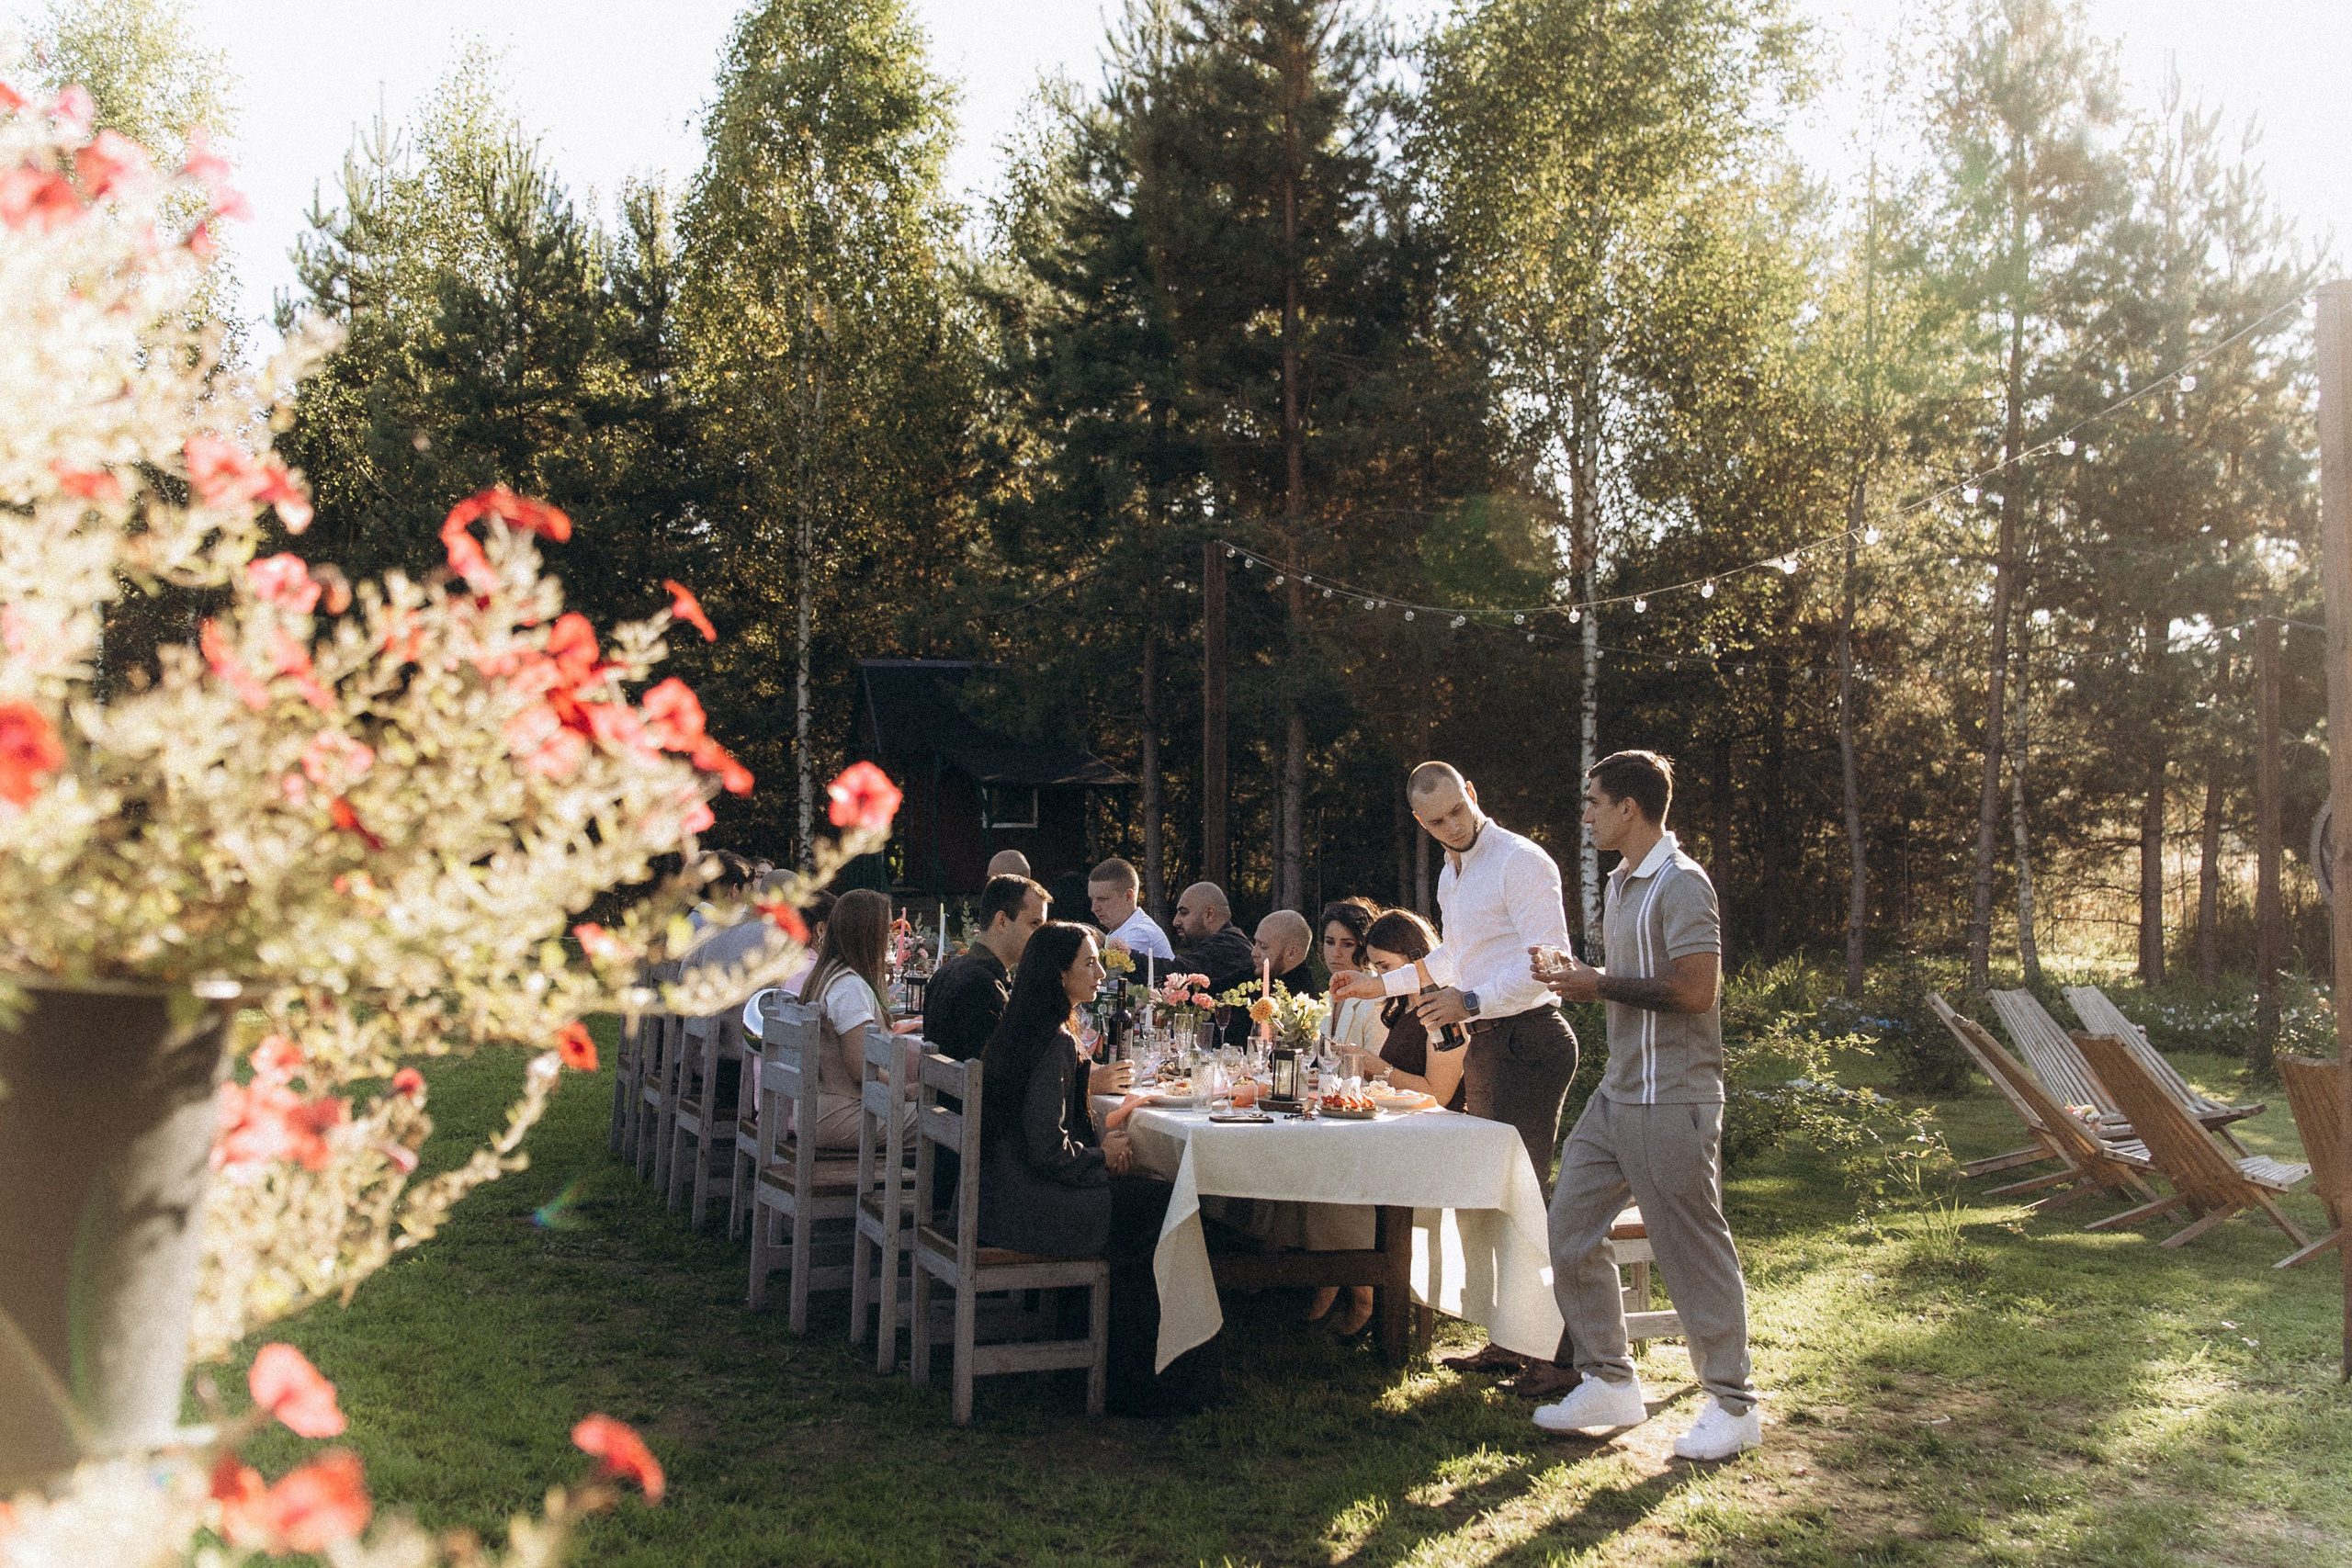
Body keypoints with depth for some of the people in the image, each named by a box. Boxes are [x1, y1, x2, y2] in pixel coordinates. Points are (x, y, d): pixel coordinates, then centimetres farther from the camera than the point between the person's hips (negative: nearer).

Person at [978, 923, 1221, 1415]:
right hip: (1030, 1209, -9)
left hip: (1007, 1196, 9)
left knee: (1152, 1194, 11)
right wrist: (1102, 1156, -6)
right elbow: (1048, 1148, -23)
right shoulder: (1055, 1041, -19)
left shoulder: (1022, 1030, 11)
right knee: (1165, 1208, -2)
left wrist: (1099, 1145, 7)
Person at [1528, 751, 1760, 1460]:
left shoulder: (1681, 884, -14)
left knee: (1695, 1252, 0)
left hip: (1672, 1102, -10)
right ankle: (1610, 1383, 19)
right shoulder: (1622, 883, 16)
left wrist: (1601, 986, -16)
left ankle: (1734, 1405, 14)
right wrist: (1576, 975, 8)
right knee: (1571, 1230, 8)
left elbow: (1697, 988, -22)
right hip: (1617, 1095, 10)